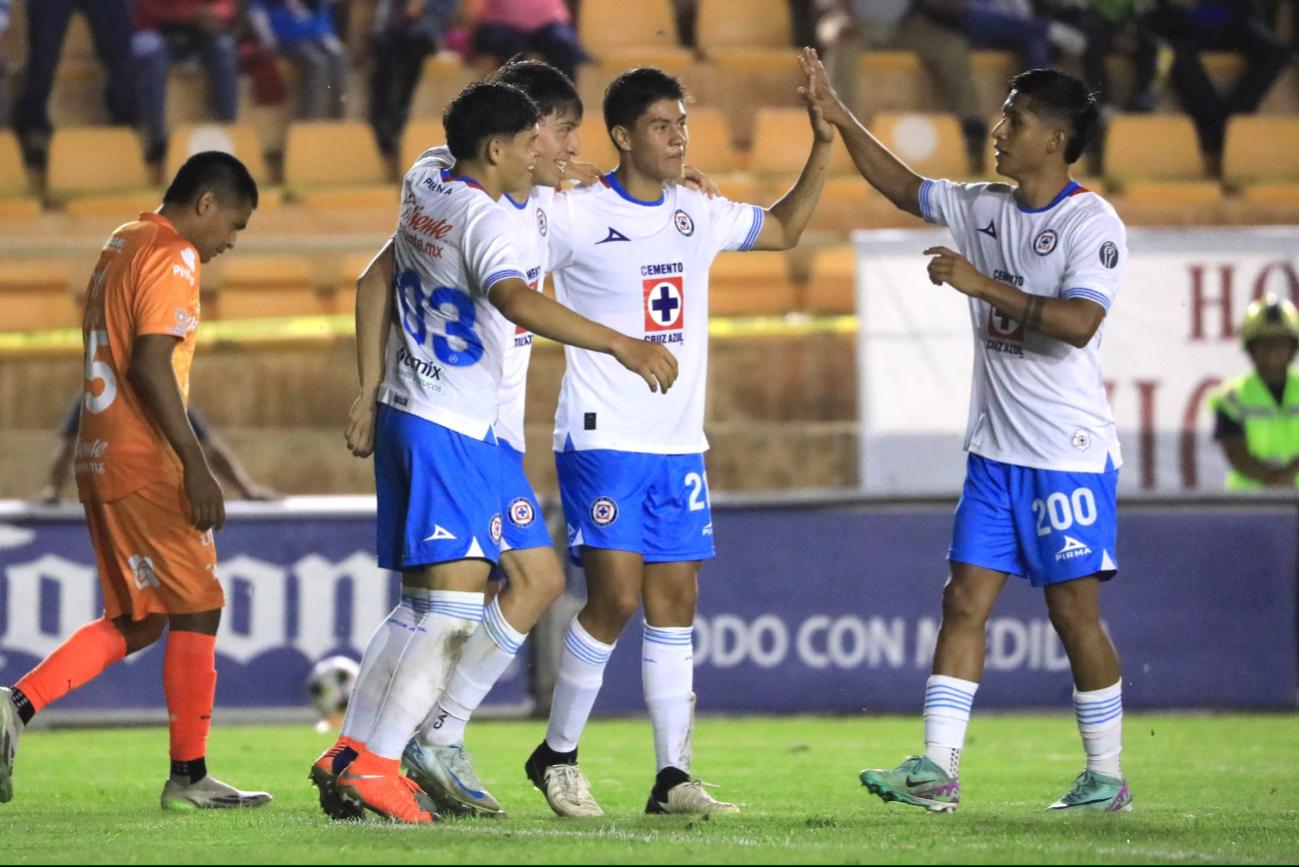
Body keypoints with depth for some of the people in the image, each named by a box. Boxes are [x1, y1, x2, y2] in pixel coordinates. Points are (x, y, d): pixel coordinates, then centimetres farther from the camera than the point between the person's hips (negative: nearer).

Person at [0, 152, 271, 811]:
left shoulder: (121, 245, 18)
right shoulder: (172, 256, -11)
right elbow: (150, 366, -20)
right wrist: (196, 466, -20)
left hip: (101, 457, 9)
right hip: (145, 463, -9)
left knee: (139, 620, 13)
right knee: (196, 611, -1)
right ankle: (188, 777, 1)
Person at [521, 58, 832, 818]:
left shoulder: (698, 215, 9)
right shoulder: (575, 218, -8)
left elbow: (786, 229, 24)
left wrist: (825, 144, 15)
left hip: (679, 442, 6)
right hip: (602, 440, -6)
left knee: (675, 602, 3)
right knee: (617, 596, -14)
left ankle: (673, 776, 4)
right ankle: (557, 755, 3)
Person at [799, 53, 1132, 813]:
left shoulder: (1092, 224, -12)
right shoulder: (984, 208, 10)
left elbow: (1079, 322, -25)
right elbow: (906, 188, 24)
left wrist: (982, 285, -26)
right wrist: (839, 117, 19)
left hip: (1070, 453, -7)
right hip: (995, 453, 7)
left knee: (1075, 611, -2)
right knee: (965, 601, 0)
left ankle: (1107, 776, 10)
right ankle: (937, 770, -3)